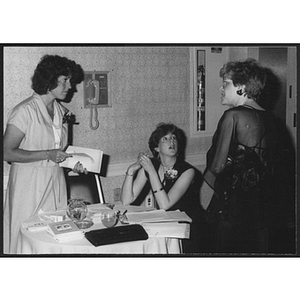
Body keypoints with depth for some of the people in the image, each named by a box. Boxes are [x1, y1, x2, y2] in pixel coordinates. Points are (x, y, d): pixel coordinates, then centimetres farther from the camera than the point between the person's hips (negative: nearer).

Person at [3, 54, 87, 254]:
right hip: (29, 184, -6)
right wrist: (48, 155, -20)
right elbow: (8, 153, -16)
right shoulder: (25, 111, -13)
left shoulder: (63, 112, 9)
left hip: (56, 183, 6)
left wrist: (74, 164, 1)